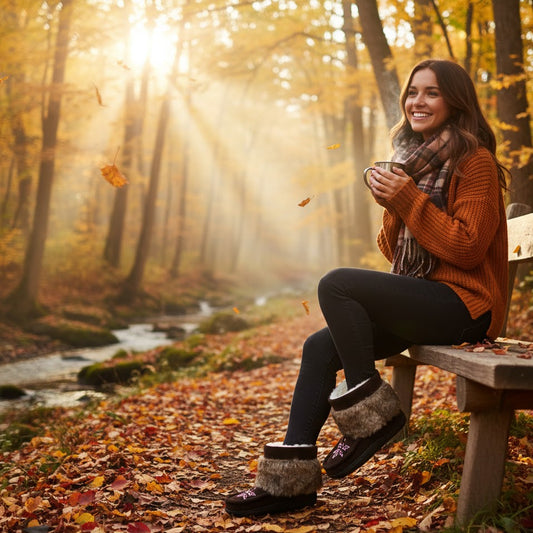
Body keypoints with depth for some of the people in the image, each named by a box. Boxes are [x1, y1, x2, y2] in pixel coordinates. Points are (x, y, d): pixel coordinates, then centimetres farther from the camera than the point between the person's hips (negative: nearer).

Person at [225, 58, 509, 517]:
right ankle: (292, 479, -3)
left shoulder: (474, 162, -7)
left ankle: (373, 414, -12)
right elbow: (395, 253, 16)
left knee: (336, 284, -25)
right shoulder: (417, 160, 18)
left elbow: (467, 248, -17)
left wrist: (409, 201, -20)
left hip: (464, 304, -8)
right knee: (320, 347, -6)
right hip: (422, 298, 8)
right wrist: (392, 206, -4)